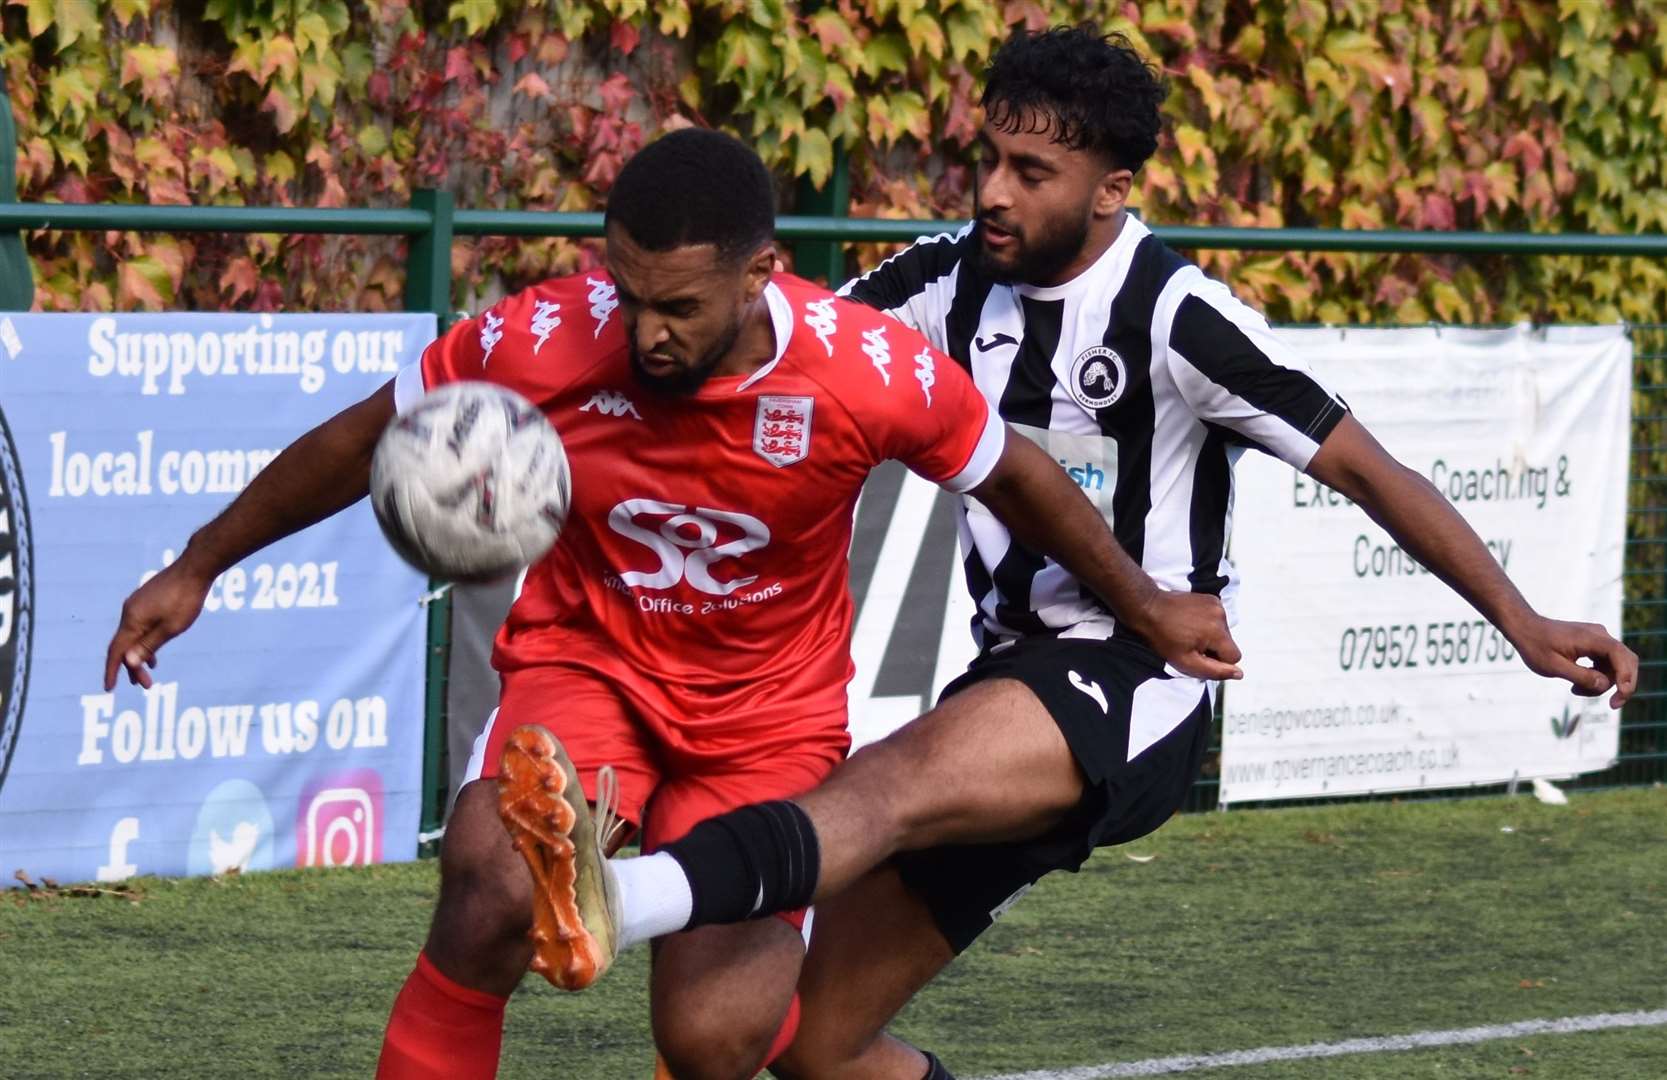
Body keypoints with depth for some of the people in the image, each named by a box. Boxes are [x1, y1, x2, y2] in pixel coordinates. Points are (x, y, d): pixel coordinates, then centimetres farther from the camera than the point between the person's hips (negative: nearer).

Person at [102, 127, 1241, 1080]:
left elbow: (1014, 477, -2)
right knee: (495, 889, -32)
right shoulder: (540, 343, -21)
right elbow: (363, 444, -3)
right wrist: (197, 569, 4)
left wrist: (1150, 609, 12)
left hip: (771, 719, 0)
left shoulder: (870, 373, -22)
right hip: (586, 664, 0)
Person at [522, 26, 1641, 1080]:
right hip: (1014, 678, 7)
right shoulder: (949, 283, 4)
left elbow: (1365, 468, -9)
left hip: (1140, 685, -7)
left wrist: (1524, 623, -13)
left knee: (899, 780, -37)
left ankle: (621, 898, -62)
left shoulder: (1173, 317, -12)